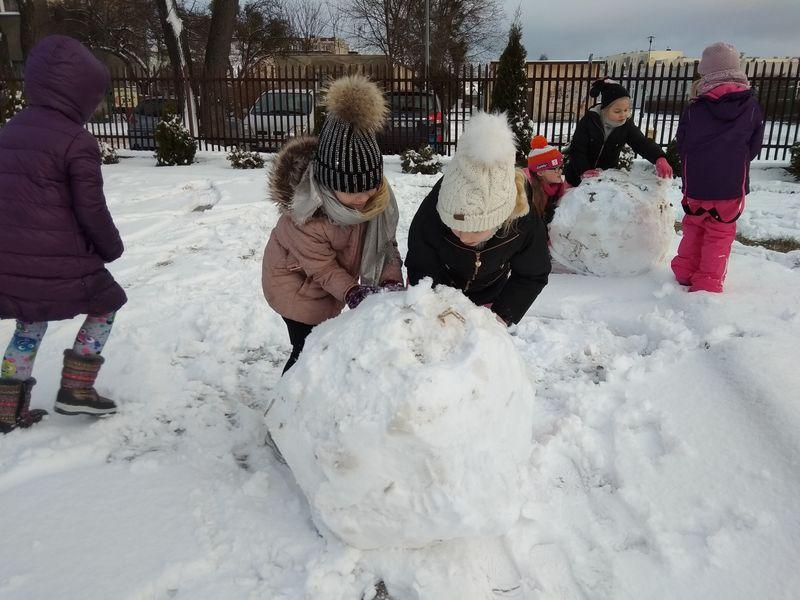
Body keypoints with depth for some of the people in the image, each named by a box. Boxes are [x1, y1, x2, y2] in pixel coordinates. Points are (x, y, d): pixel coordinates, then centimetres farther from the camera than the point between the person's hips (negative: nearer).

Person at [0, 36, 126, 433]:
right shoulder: (77, 142, -12)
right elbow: (91, 209, -12)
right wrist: (112, 247, 5)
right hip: (59, 262, -7)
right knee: (106, 302, 17)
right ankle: (76, 388, 12)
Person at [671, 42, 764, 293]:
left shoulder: (694, 109, -10)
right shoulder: (751, 106, -4)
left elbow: (681, 145, 0)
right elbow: (754, 147, 5)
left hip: (696, 183, 0)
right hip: (732, 185, 0)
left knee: (694, 226, 19)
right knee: (720, 234, 9)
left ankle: (685, 272, 26)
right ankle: (708, 283, 11)